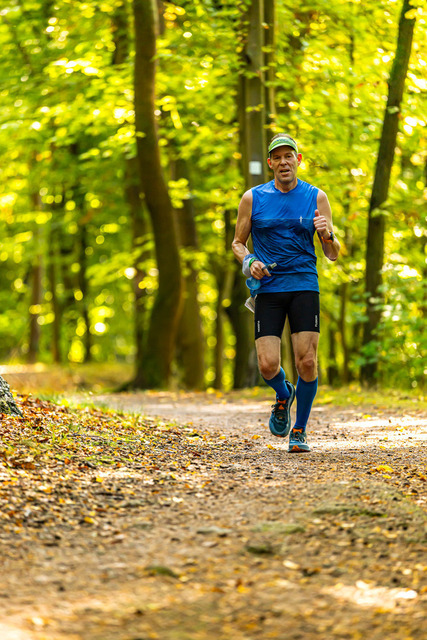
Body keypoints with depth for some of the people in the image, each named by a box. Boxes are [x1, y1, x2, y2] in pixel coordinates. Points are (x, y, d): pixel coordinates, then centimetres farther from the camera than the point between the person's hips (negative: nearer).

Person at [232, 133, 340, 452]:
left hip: (304, 285, 0)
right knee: (268, 365, -10)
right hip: (267, 287, 0)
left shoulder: (316, 197, 6)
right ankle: (283, 396, 26)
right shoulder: (253, 198, 5)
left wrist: (328, 236, -15)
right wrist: (249, 262, -7)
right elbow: (238, 243, 14)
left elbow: (333, 255, 7)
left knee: (307, 363, -8)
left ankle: (300, 430, 12)